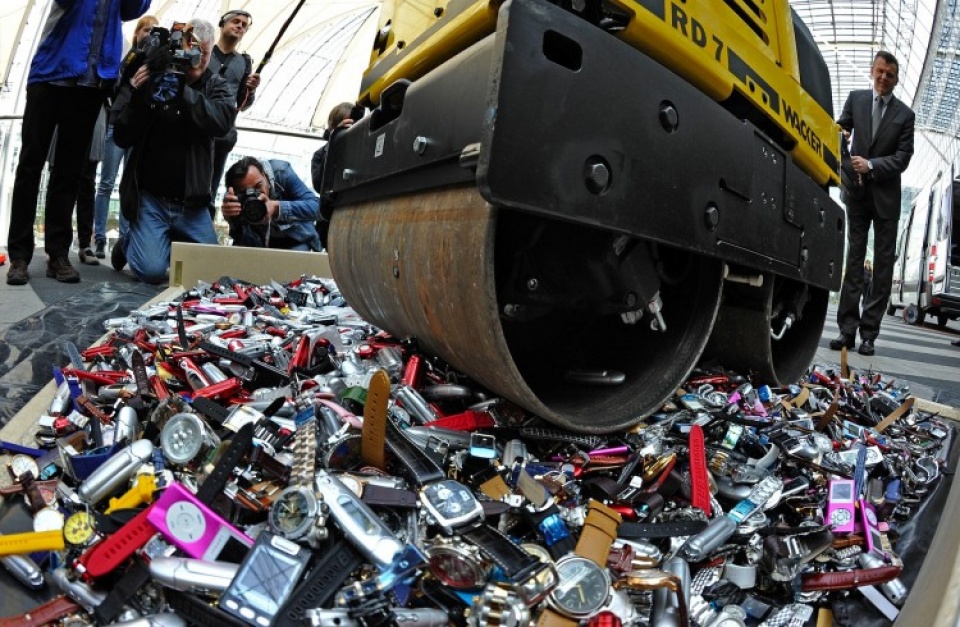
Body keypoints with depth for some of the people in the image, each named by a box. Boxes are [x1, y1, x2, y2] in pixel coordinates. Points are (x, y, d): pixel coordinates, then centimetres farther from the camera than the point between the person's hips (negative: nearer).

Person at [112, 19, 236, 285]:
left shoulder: (216, 86, 4)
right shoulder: (150, 79, -1)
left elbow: (223, 121, -19)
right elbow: (122, 138, -4)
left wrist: (183, 91, -30)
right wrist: (136, 95, -18)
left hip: (191, 202, 2)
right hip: (149, 198, -2)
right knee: (152, 271, -15)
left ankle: (173, 242, 30)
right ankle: (131, 242, 20)